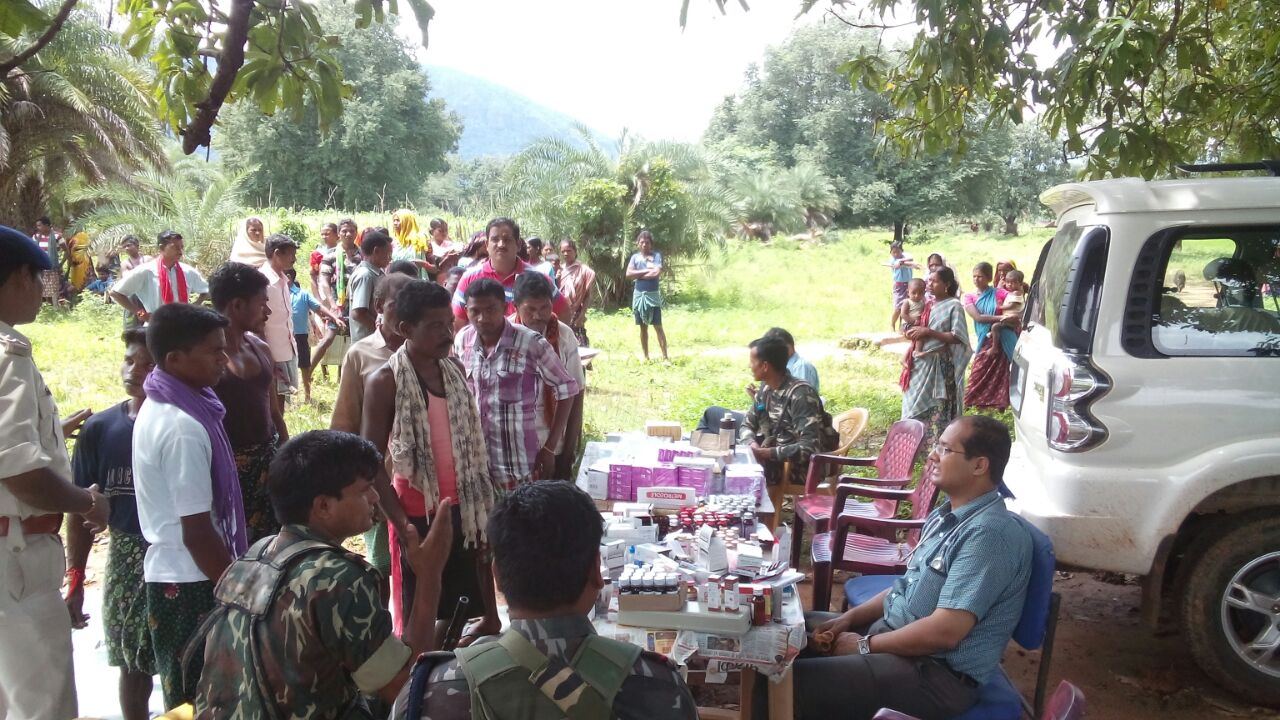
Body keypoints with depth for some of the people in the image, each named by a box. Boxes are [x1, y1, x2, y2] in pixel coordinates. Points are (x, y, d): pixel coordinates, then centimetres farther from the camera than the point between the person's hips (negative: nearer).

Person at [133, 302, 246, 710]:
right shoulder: (183, 427, -24)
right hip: (192, 584, -9)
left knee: (185, 696, 20)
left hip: (168, 572, 9)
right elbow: (197, 531, -23)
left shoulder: (159, 409, 6)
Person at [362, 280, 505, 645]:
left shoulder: (455, 369, 4)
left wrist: (490, 494, 12)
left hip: (463, 506, 5)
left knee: (457, 605, 19)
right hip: (418, 512, -5)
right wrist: (401, 522, -18)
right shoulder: (384, 382, -14)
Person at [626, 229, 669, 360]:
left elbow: (657, 273, -18)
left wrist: (638, 275, -8)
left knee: (658, 327, -4)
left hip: (653, 295, -3)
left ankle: (665, 357, -3)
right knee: (643, 327, 10)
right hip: (639, 295, 3)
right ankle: (646, 357, 17)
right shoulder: (635, 257, 6)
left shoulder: (657, 255, -2)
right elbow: (628, 274, -7)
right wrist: (646, 271, -12)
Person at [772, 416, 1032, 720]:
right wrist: (850, 617, 5)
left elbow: (945, 631, -26)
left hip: (938, 672, -10)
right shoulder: (946, 516, 10)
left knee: (785, 682, -20)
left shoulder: (990, 534, -22)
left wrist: (865, 646, -15)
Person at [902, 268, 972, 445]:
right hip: (919, 363, 7)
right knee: (916, 404, 12)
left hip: (939, 364, -7)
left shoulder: (954, 306, -8)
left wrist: (928, 332, -18)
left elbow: (957, 337, -16)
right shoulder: (928, 305, 12)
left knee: (938, 407, -4)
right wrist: (908, 353, 2)